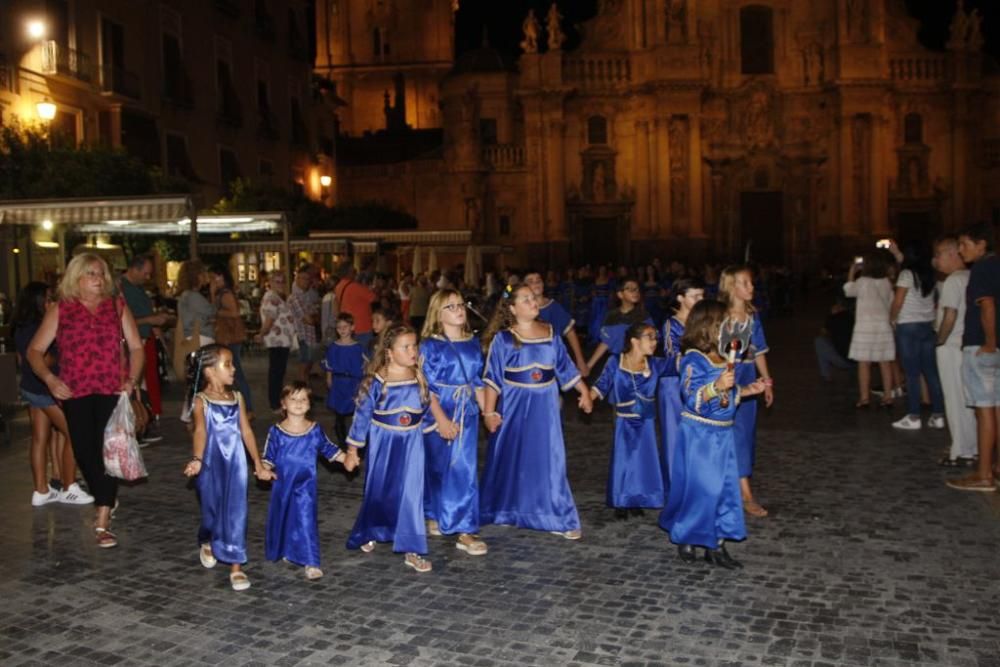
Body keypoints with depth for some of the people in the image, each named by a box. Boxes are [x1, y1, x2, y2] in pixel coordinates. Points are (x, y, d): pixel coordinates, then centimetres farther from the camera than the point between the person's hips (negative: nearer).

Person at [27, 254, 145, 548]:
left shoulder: (118, 307, 8)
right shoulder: (60, 311, 6)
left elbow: (136, 347, 8)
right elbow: (35, 350, 4)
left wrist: (131, 380, -6)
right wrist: (49, 378, -12)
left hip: (113, 391, -1)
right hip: (75, 393, 1)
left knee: (108, 451, -8)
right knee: (84, 452, 5)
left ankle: (102, 523, -7)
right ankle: (105, 500, 33)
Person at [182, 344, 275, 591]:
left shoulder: (236, 397, 5)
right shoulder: (201, 400, -8)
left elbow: (246, 431, 10)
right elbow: (200, 431, -24)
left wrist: (258, 465, 11)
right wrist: (196, 459, -41)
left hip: (236, 464, 3)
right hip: (211, 465, -3)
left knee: (236, 513, 0)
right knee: (213, 510, 11)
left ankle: (236, 566, 6)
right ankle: (207, 543, 44)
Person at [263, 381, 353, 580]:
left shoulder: (315, 430, -1)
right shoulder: (276, 432, -5)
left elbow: (328, 449, 9)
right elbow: (269, 457, -1)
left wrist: (346, 459, 1)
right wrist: (264, 469, -19)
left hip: (305, 485, -1)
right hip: (282, 484, 1)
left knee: (306, 521, -6)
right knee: (281, 519, 14)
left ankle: (311, 563, -3)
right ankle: (283, 551, 39)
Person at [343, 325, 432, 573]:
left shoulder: (419, 377, -4)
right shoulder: (376, 381, -13)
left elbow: (426, 410, 8)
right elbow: (362, 415, -7)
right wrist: (352, 449, -3)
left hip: (411, 446, 2)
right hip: (383, 445, -2)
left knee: (411, 494, 1)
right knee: (378, 492, 14)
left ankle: (411, 550, 8)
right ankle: (368, 534, 41)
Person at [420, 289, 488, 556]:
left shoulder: (473, 343, 7)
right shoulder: (430, 345, -8)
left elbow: (478, 382, 13)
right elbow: (428, 387, -12)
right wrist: (441, 419, -19)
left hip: (467, 414, 4)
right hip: (438, 414, -4)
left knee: (465, 470, 4)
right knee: (438, 468, 6)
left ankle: (465, 531, 11)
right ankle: (433, 517, 22)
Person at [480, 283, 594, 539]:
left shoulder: (550, 334, 3)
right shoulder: (503, 339, -8)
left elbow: (565, 367, 12)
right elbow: (493, 378, -7)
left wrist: (584, 391, 11)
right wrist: (489, 412, -10)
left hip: (545, 407, 3)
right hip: (514, 407, -3)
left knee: (548, 460, 5)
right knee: (511, 461, 8)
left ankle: (557, 518, 13)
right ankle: (505, 512, 25)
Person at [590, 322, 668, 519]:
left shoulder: (655, 364, -3)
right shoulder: (615, 363, -9)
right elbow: (602, 385, -9)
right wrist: (588, 397, -25)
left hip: (646, 422, 3)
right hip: (625, 422, -3)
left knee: (644, 460, 8)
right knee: (623, 460, 3)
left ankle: (637, 501, 24)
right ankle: (621, 503, 17)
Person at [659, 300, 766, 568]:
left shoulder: (724, 359, 9)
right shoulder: (694, 360, -16)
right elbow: (693, 399, -23)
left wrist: (749, 390, 8)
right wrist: (717, 386, -35)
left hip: (723, 434, 8)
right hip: (699, 434, -8)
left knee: (725, 487, 9)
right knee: (699, 488, 0)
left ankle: (715, 544, 18)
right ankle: (685, 539, 20)